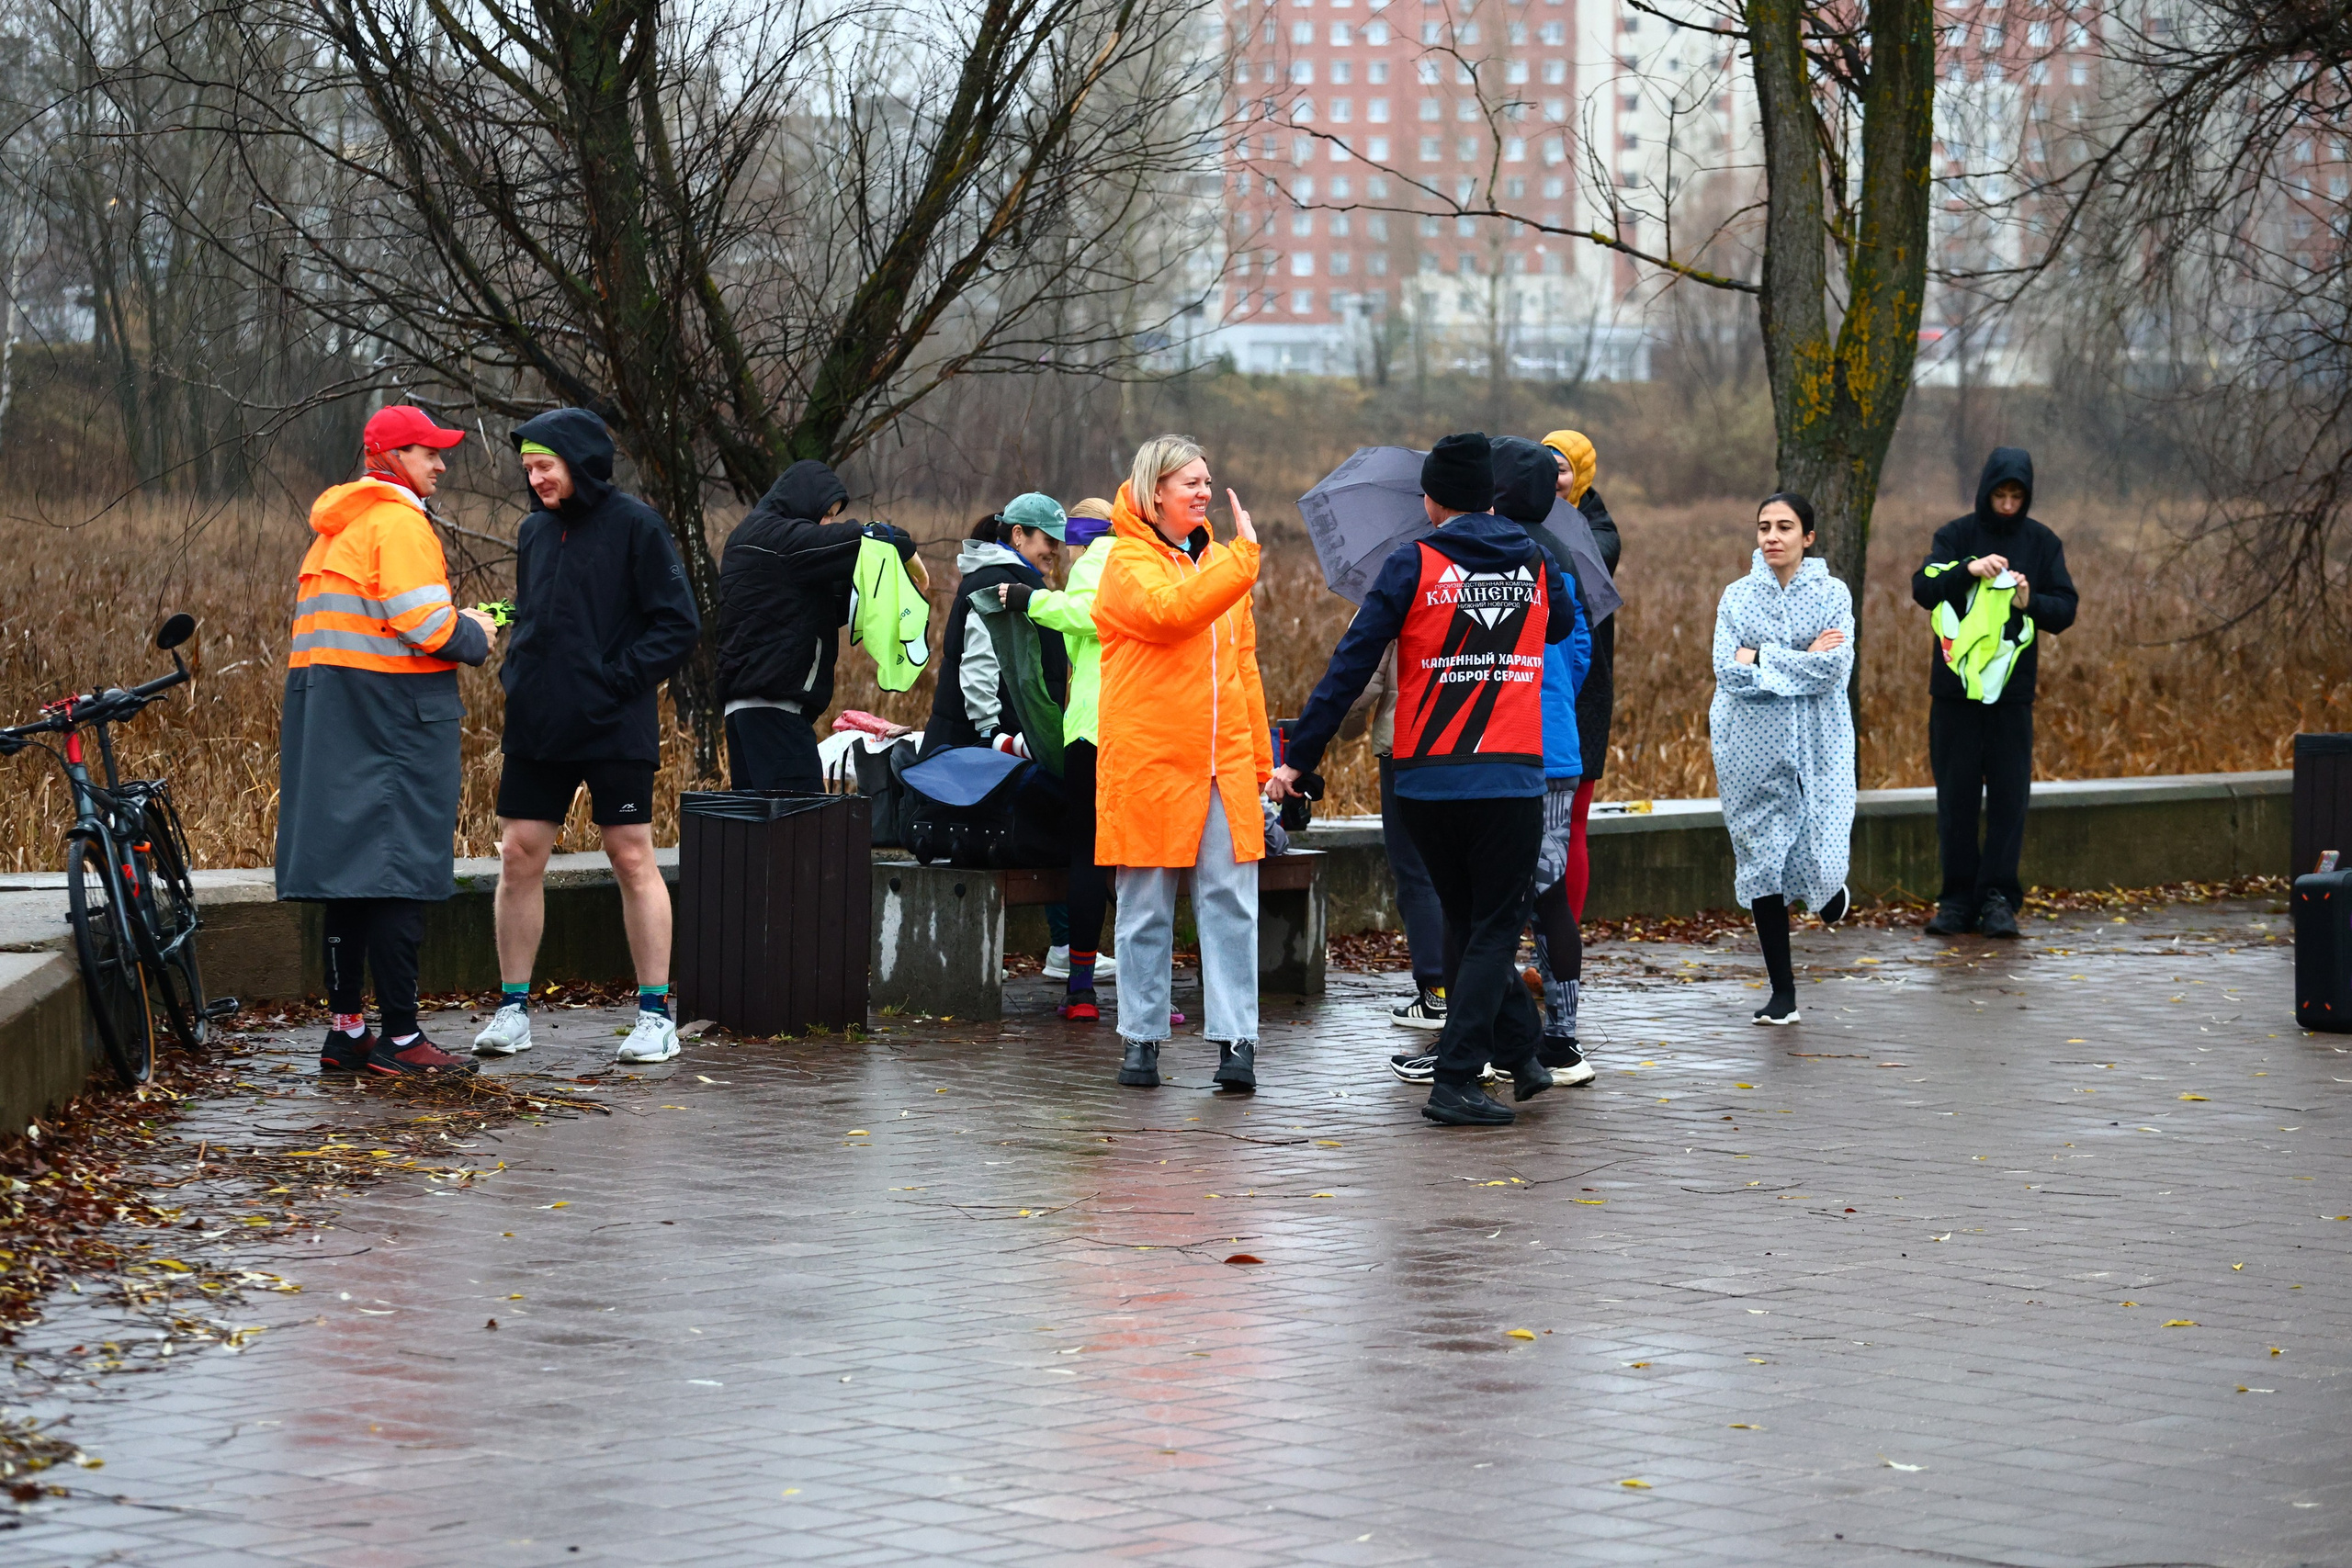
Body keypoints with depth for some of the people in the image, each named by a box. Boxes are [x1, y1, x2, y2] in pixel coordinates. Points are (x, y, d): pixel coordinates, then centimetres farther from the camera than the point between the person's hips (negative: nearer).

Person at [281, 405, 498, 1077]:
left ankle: (345, 1030, 14)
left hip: (326, 714, 9)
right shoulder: (399, 521, -10)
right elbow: (425, 626, -18)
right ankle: (399, 1038, -7)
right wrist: (474, 636, 1)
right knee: (399, 874, -7)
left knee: (348, 869, 11)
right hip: (392, 712, -9)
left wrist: (453, 623, 15)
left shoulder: (334, 528, 19)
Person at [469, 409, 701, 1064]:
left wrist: (616, 680, -14)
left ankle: (656, 1014, 5)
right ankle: (513, 1008, 11)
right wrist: (514, 674, 7)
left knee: (632, 858, -1)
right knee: (519, 856, 3)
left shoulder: (634, 525, -6)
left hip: (614, 729, -6)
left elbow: (679, 626, -8)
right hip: (538, 725, 6)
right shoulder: (535, 531, 12)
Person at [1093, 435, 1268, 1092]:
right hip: (1149, 760, -5)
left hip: (1224, 762, 5)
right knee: (1147, 908, 3)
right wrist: (1242, 557, -23)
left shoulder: (1219, 560, 16)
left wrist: (1258, 758, 17)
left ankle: (1236, 1042, -3)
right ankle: (1141, 1039, 11)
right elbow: (1172, 612, -25)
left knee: (1230, 902, -2)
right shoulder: (1129, 562, -4)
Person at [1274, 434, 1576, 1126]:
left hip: (1427, 779, 0)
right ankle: (1455, 1081, -6)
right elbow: (1564, 627, 27)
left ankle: (1521, 1051, 20)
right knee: (1494, 928, 4)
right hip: (1512, 779, 0)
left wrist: (1298, 758, -2)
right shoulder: (1535, 563, 6)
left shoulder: (1412, 566, -3)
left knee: (1465, 921, 18)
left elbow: (1351, 664, -6)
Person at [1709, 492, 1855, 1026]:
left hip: (1819, 747, -1)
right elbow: (1728, 672, -8)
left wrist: (1761, 658, -12)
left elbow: (1835, 670, -13)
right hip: (1753, 748, 2)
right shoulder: (1737, 597, 4)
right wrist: (1803, 659, -12)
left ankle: (1830, 887, 29)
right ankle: (1783, 992, 13)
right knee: (1761, 862, 3)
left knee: (1821, 863, -11)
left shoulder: (1833, 594, 1)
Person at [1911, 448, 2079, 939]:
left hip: (2012, 691, 0)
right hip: (1954, 689, 0)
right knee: (1956, 796, 2)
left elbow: (2066, 609, 3)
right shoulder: (1956, 536, 3)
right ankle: (1957, 898, 8)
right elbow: (1923, 588, -10)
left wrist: (2030, 602, -18)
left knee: (2008, 796, -3)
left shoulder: (2042, 543, 6)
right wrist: (1969, 569, -26)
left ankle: (1998, 897, 0)